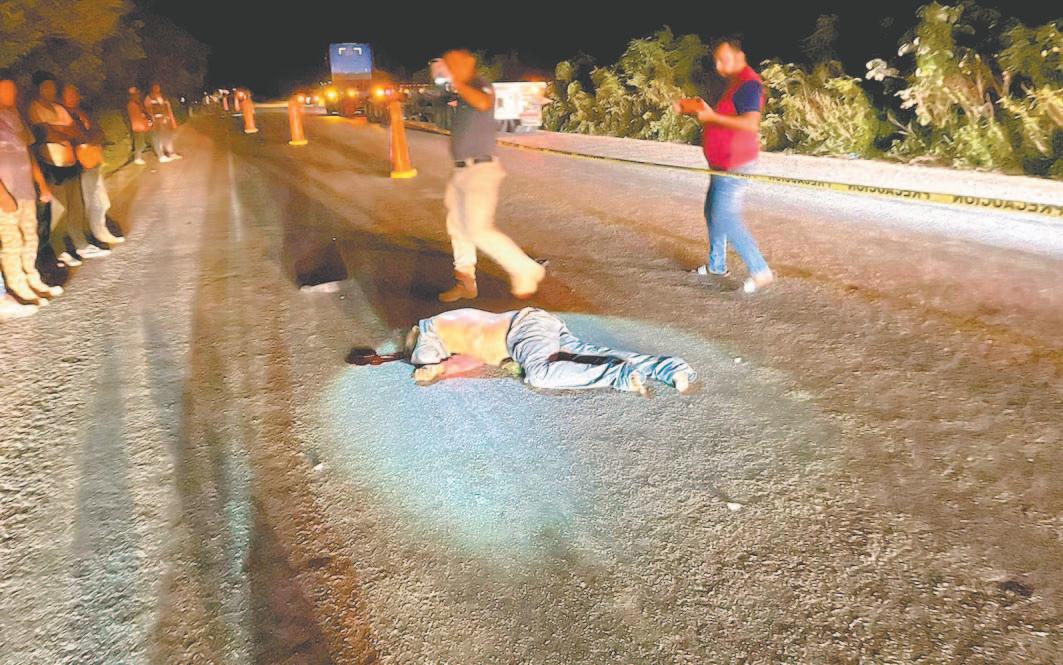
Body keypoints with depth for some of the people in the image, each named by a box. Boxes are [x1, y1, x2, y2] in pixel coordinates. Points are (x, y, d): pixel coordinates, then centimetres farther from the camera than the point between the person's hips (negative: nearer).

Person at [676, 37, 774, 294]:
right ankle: (716, 265, 31)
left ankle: (760, 271, -8)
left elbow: (751, 123, -29)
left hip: (734, 166, -11)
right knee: (713, 212, 18)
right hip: (723, 164, 11)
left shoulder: (748, 84, -17)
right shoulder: (734, 82, 16)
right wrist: (693, 110, 9)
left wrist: (712, 116, -27)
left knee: (725, 218, -13)